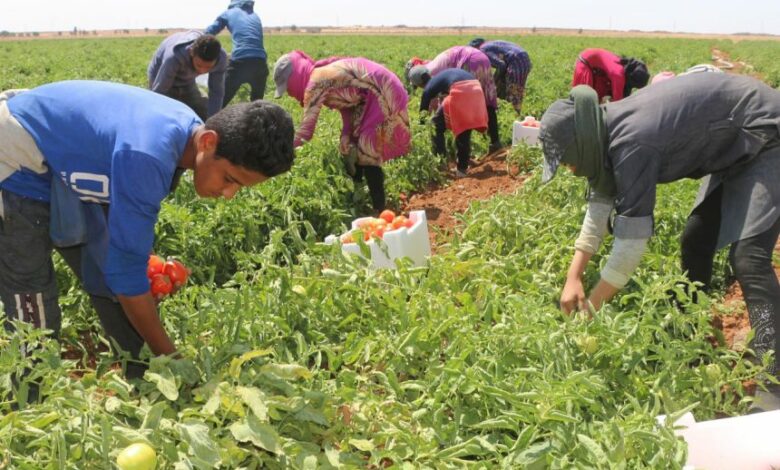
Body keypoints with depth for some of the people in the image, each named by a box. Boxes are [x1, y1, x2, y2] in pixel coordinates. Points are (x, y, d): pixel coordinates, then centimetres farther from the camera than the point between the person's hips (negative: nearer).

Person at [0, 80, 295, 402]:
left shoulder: (188, 131, -10)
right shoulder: (148, 156, -37)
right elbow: (125, 267, -30)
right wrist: (170, 359, -20)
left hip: (65, 169, 8)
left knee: (112, 292, 6)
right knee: (35, 325, -7)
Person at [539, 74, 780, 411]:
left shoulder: (631, 142, -32)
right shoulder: (613, 130, -3)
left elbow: (631, 240, -29)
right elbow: (601, 205, 4)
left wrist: (590, 308, -18)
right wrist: (573, 278, -1)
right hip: (736, 145, 10)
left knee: (747, 257, -19)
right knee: (696, 242, 12)